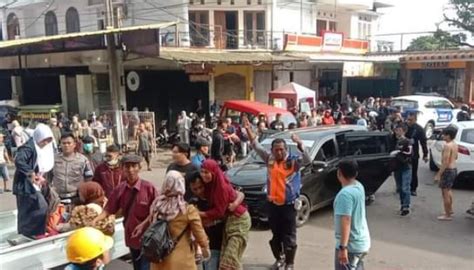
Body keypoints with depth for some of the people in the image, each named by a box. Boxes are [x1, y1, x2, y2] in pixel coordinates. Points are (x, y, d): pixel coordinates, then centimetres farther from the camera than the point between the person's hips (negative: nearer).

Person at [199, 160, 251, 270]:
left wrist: (200, 214, -13)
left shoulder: (222, 186, -25)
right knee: (226, 257, 9)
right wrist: (208, 219, -6)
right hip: (229, 219, 8)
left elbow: (219, 211, -19)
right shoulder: (210, 184, 0)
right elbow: (213, 206, 8)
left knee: (231, 259, -7)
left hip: (239, 220, -8)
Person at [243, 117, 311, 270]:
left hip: (289, 204, -4)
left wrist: (299, 144, -39)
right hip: (272, 203, 4)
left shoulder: (293, 161, -8)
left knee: (289, 236, 4)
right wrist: (248, 130, -7)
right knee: (275, 234, 17)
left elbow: (307, 160, -25)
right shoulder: (269, 159, 3)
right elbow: (256, 146, 3)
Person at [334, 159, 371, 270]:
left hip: (350, 245, -9)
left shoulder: (345, 194, -25)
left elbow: (346, 221, -29)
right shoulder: (359, 186, 4)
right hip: (362, 242, 10)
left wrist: (343, 247, -28)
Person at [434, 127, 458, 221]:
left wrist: (439, 174, -22)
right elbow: (455, 157, 22)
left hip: (448, 170, -10)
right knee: (448, 190, 25)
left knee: (445, 192, -1)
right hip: (454, 169, 10)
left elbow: (445, 162, -25)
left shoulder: (447, 146, -22)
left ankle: (447, 215, 6)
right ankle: (450, 210, 40)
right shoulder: (455, 144, 7)